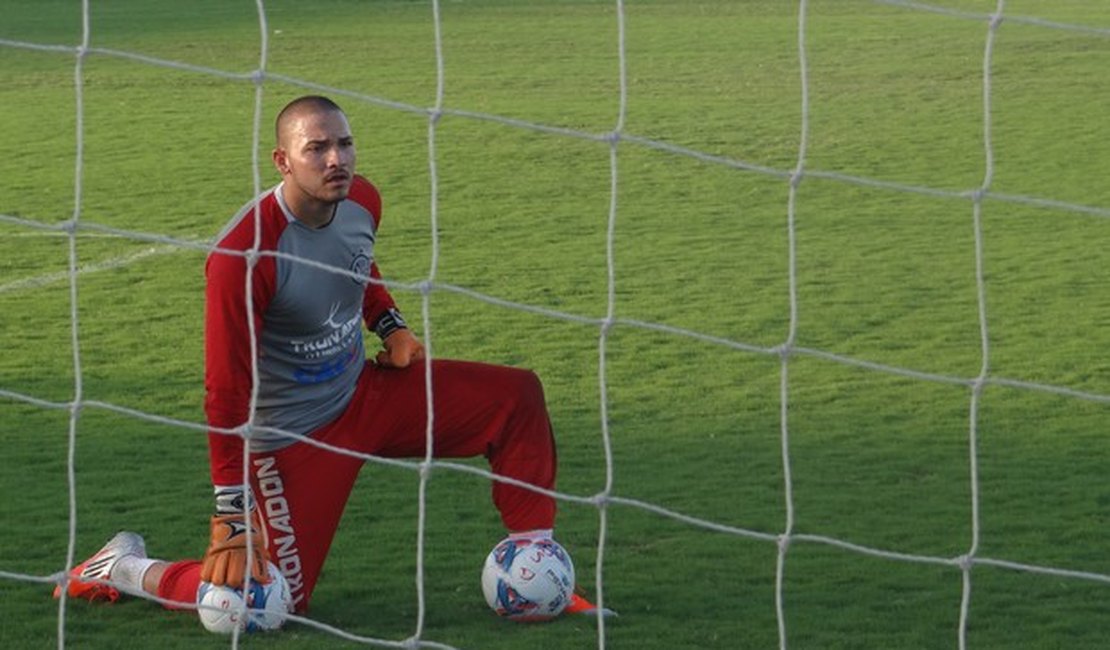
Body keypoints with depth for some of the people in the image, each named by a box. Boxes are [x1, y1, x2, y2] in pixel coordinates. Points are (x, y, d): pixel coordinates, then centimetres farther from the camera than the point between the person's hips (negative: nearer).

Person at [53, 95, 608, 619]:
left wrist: (389, 324, 4)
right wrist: (231, 519, -26)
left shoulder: (362, 201, -6)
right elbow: (227, 391, -26)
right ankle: (124, 568, 15)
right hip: (292, 436, -7)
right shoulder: (244, 253, -29)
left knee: (517, 397, -2)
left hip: (364, 393, 7)